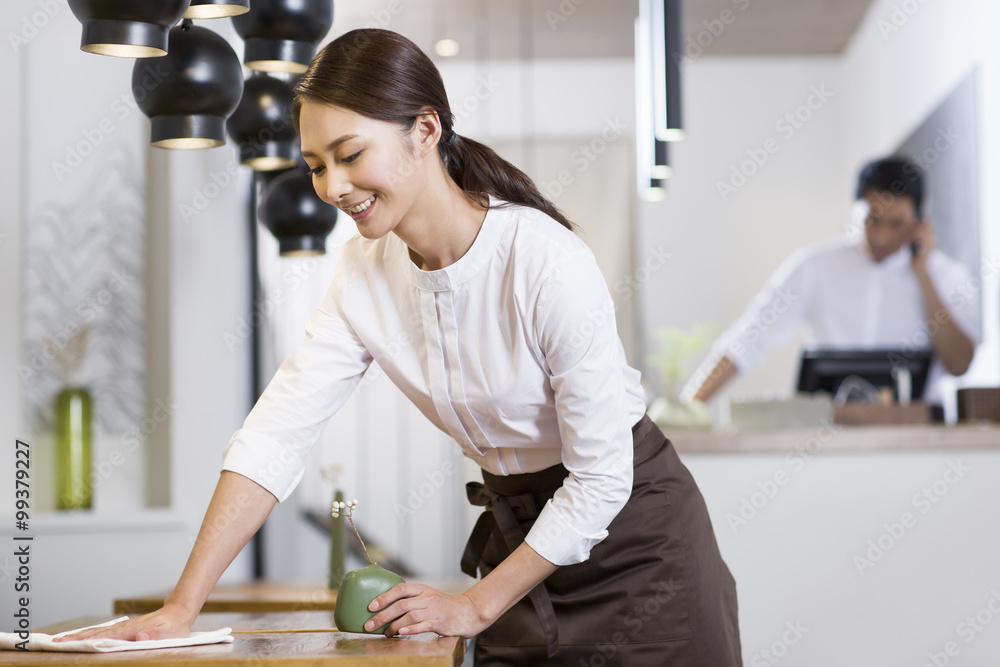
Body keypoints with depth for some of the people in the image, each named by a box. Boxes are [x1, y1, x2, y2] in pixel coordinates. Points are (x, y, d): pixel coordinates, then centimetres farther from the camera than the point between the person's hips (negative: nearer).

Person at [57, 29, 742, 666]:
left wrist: (475, 607, -16)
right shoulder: (365, 272, -8)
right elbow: (276, 432, -12)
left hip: (634, 534, -5)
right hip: (518, 525, 5)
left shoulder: (548, 263, -26)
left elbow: (601, 478, -21)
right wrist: (182, 607, -18)